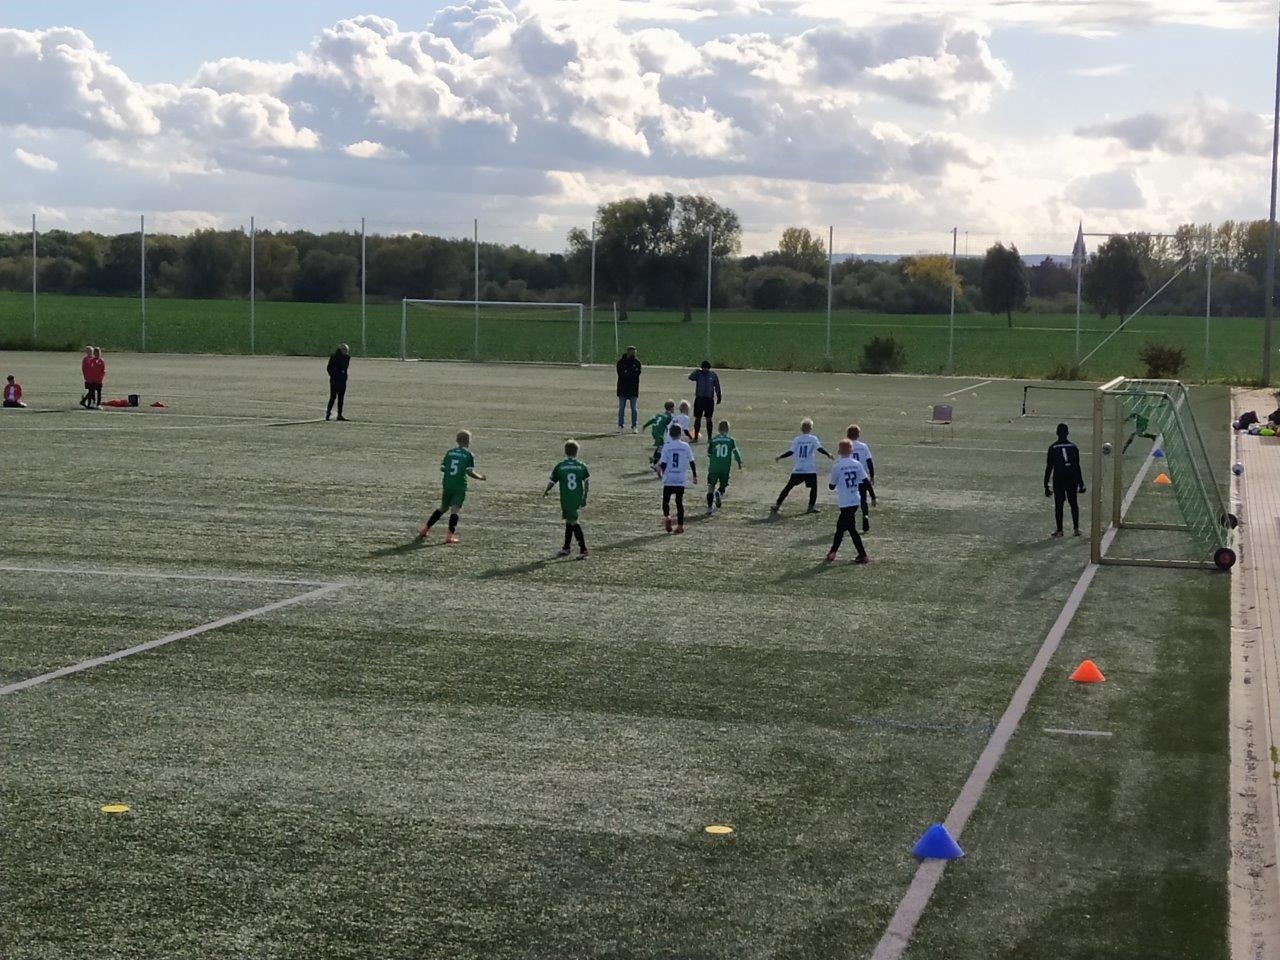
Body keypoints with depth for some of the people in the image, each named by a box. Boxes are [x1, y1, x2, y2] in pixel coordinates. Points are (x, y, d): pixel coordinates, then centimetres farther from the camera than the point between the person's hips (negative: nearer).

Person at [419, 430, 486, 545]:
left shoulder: (450, 452, 7)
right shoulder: (468, 455, -6)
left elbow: (442, 468, 7)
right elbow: (469, 472, -12)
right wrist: (480, 477, 3)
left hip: (447, 484, 5)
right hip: (460, 486, -5)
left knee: (443, 507, 19)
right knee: (455, 509, -6)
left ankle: (425, 529, 23)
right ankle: (450, 535, -14)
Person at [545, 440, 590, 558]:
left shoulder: (559, 466, -5)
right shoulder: (581, 466, 1)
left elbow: (551, 482, 1)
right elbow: (587, 481, -4)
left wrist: (546, 492, 20)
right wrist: (584, 497, 3)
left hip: (566, 499, -4)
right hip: (578, 499, 4)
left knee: (573, 522, -4)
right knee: (569, 521, 18)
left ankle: (583, 549, -13)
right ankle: (566, 548, 27)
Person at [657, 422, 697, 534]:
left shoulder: (666, 446, -6)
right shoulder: (685, 446, -1)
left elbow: (663, 464, -9)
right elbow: (692, 462, 4)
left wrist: (660, 472, 10)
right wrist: (695, 476, 15)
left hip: (668, 479, -1)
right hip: (681, 480, 2)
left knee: (666, 500, 10)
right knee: (679, 502, 9)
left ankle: (667, 516, -17)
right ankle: (680, 525, 7)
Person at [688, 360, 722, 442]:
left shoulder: (713, 375, 2)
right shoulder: (698, 374, 1)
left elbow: (717, 386, 8)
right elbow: (691, 377, -19)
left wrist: (719, 397, 8)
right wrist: (697, 370, -21)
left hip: (709, 399, 0)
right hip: (699, 398, 0)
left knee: (708, 419, 4)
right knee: (697, 419, 3)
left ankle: (709, 437, 10)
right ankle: (695, 437, 10)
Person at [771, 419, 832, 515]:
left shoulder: (797, 440, 4)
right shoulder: (813, 439, 0)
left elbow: (791, 452, -4)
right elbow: (819, 449, -12)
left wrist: (779, 457, 4)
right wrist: (828, 455, 1)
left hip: (797, 470, 2)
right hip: (810, 469, -2)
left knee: (789, 487, 8)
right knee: (813, 487, 14)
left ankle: (777, 505, 6)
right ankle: (811, 506, 6)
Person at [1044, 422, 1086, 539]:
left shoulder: (1053, 447, -1)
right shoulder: (1073, 447, 5)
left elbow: (1049, 467, -2)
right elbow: (1077, 466, 7)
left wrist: (1046, 485, 1)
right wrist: (1081, 483, 13)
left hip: (1058, 478, -2)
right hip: (1072, 478, 2)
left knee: (1058, 505, 4)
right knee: (1073, 503, 13)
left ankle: (1059, 530, 4)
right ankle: (1076, 529, 18)